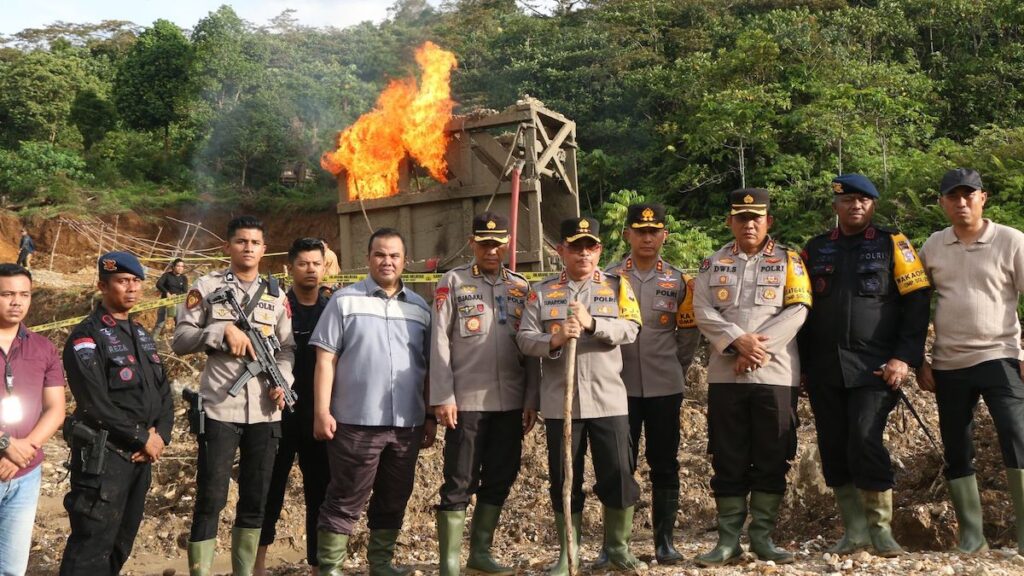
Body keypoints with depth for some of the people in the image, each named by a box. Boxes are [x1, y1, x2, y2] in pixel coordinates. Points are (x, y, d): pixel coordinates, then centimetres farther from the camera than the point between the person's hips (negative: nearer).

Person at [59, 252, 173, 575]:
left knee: (122, 543, 16)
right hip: (103, 457, -8)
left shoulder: (142, 336, 14)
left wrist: (161, 435, -4)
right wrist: (143, 438, -14)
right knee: (92, 548, -5)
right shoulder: (86, 338, -10)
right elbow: (96, 405, -19)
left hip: (142, 455, 8)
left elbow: (163, 392, 13)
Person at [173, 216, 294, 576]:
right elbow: (180, 340, -1)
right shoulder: (207, 287, 3)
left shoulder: (277, 295, 13)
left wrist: (282, 382, -7)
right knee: (210, 499, -2)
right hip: (219, 409, -3)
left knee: (256, 499, 11)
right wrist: (223, 330, -15)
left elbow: (286, 348, 11)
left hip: (265, 412, 4)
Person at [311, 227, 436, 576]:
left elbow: (428, 368, 14)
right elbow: (325, 359, -3)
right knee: (345, 500, 2)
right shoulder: (345, 300, 0)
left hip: (407, 424, 4)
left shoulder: (420, 307, 11)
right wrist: (322, 411, -10)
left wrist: (430, 417, 11)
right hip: (356, 421, -4)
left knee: (394, 500, 13)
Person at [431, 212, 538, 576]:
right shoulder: (453, 283, 1)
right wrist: (442, 397, -11)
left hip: (510, 401, 4)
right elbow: (439, 342, -4)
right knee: (459, 482, 0)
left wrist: (532, 399, 4)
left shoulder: (521, 287, 12)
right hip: (466, 400, -4)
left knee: (500, 479, 11)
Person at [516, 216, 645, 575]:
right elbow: (524, 339, -1)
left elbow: (630, 330, -7)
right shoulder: (542, 292, 7)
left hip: (608, 400, 0)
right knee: (564, 481, 8)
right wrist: (554, 340, -20)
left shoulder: (617, 286, 7)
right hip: (560, 403, 0)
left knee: (618, 476, 2)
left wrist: (592, 323, -22)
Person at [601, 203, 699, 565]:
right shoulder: (609, 278, 2)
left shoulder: (678, 281, 5)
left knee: (664, 464, 6)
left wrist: (673, 369, 11)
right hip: (620, 385, -1)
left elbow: (688, 332, 11)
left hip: (665, 387, 1)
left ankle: (665, 541, 16)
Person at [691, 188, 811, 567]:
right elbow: (703, 312, 0)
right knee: (728, 460, 4)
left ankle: (762, 537, 14)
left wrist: (759, 348, -15)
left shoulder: (788, 261, 7)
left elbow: (796, 312, -5)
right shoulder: (713, 264, 11)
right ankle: (728, 540, 11)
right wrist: (737, 341, -16)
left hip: (776, 374, -1)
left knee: (772, 459, 3)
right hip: (725, 375, 1)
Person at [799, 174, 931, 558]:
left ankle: (881, 528, 3)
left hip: (874, 367, -3)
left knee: (865, 442, -14)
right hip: (824, 369, 4)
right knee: (834, 449, 4)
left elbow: (916, 302, -1)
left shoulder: (892, 245, 4)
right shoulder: (815, 250, 12)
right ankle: (855, 530, 17)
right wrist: (801, 364, 8)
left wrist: (904, 358, -10)